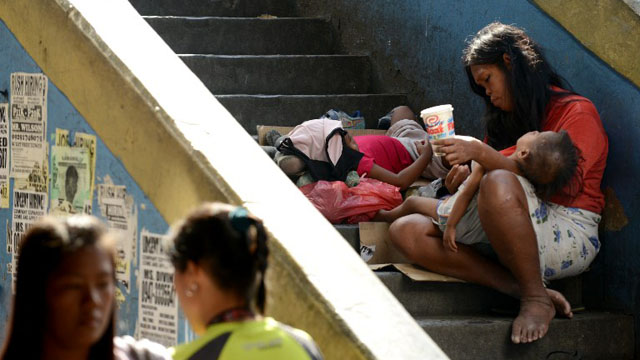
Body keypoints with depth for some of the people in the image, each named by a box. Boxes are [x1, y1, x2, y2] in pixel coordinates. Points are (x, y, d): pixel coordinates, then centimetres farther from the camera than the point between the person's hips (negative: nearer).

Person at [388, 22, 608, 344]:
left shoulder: (577, 113, 0)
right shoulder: (506, 120, 25)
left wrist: (482, 154, -20)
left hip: (569, 237, -8)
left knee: (499, 184, -38)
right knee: (405, 230, -14)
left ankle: (536, 299, -23)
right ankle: (521, 289, -26)